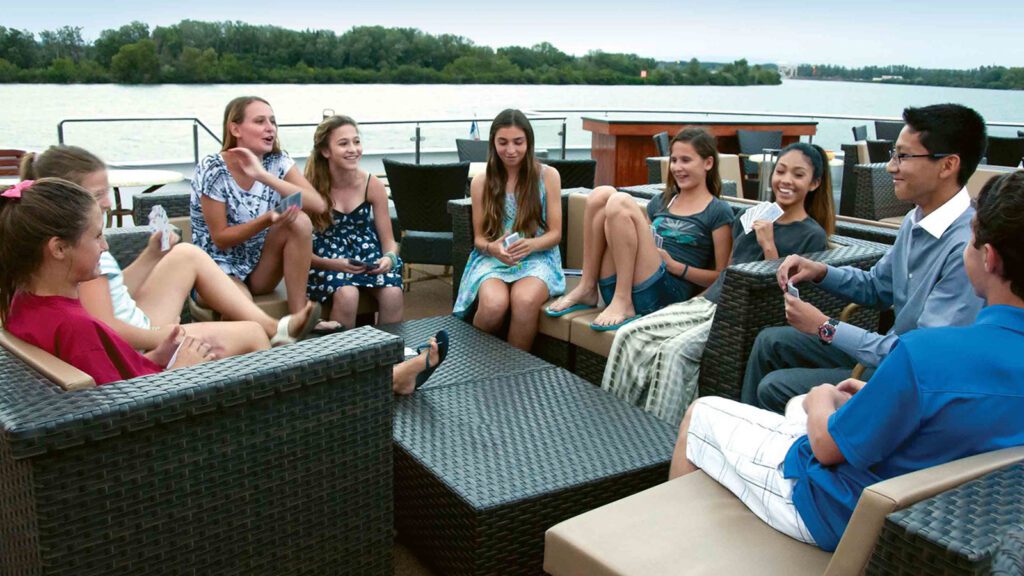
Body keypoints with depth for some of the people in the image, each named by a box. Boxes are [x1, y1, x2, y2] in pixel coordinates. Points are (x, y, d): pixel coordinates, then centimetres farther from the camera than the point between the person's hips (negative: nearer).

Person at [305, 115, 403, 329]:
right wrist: (332, 264, -25)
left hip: (368, 255, 2)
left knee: (393, 292, -27)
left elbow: (389, 241, 1)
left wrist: (389, 258, -22)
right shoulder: (311, 188, -11)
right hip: (326, 261, -2)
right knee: (347, 294, -33)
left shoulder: (372, 184, -4)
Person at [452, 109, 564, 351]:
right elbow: (479, 238, 8)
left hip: (537, 258, 0)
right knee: (493, 304, -34)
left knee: (525, 301, -36)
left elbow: (555, 233, 2)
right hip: (492, 259, 1)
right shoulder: (481, 182, 6)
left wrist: (530, 244, -20)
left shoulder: (547, 176, 2)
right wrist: (492, 248, -17)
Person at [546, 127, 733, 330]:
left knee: (620, 202, -22)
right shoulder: (661, 202, 26)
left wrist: (675, 266, -9)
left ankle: (623, 304, -23)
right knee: (601, 194, -10)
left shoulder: (718, 212, 7)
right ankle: (586, 289, -10)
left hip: (664, 294, -6)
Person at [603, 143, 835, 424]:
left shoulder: (813, 236, 0)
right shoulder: (750, 217, 17)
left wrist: (769, 246, -15)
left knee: (673, 350, -32)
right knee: (628, 335, -15)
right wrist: (696, 302, 14)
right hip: (710, 302, 6)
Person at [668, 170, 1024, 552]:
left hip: (842, 517, -8)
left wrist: (822, 399, -2)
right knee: (799, 404, 33)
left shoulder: (927, 353, -36)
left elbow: (827, 446, -22)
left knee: (699, 415, 11)